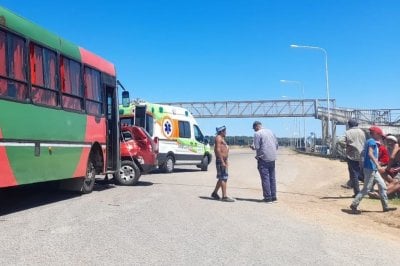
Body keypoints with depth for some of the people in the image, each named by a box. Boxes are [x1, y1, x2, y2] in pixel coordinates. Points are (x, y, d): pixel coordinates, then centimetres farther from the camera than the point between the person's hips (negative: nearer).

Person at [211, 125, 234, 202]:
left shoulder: (222, 138, 22)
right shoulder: (218, 138, -10)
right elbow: (218, 150, -20)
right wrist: (222, 162, -24)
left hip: (223, 160, 11)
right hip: (221, 160, -11)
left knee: (222, 178, 15)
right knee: (223, 178, -11)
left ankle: (214, 193, 23)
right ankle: (224, 196, -11)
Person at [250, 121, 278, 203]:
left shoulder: (257, 134, -8)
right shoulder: (270, 132, 13)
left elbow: (256, 147, -14)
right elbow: (276, 144, 14)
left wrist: (252, 147, 6)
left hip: (263, 158, -7)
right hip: (272, 158, 7)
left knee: (265, 178, -2)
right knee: (272, 178, 12)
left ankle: (268, 198, 0)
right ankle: (273, 197, 16)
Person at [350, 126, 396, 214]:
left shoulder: (369, 141, 16)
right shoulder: (372, 141, -12)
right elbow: (370, 154, -26)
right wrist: (377, 165, -31)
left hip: (373, 169, 10)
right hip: (370, 168, -10)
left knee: (382, 186, 12)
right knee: (366, 189, -6)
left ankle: (385, 206, 18)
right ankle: (354, 205, -1)